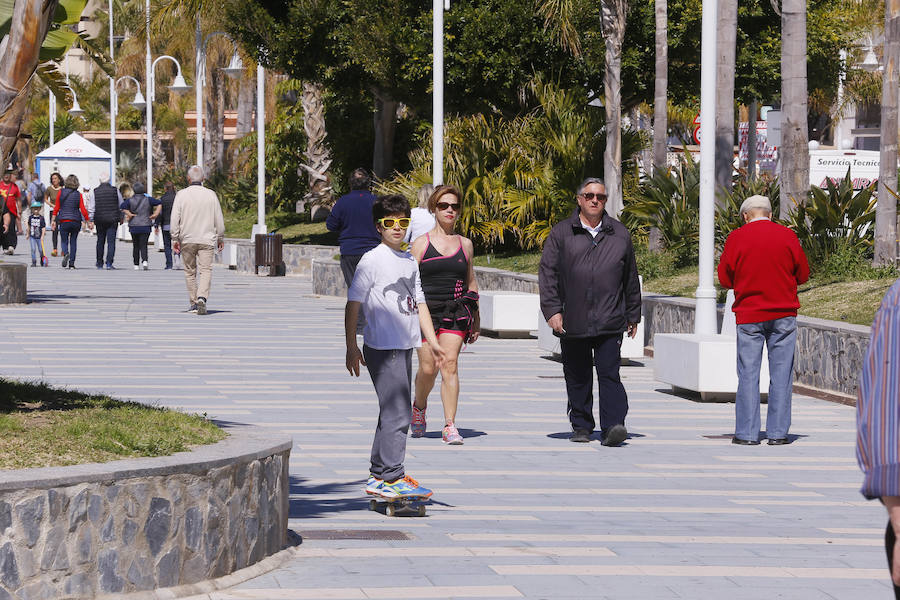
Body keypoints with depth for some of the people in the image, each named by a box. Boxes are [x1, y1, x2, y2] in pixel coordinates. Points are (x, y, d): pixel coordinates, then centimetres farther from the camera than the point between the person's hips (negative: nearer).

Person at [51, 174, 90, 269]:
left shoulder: (61, 192, -2)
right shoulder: (78, 195, -3)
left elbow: (57, 207, 0)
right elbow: (83, 210, -6)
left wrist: (53, 220, 6)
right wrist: (88, 221, 2)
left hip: (64, 221, -1)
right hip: (76, 221, 1)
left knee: (64, 241, 9)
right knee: (73, 242, 11)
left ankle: (66, 253, -23)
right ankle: (71, 263, 8)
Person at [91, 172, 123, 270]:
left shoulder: (95, 191, -3)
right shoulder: (115, 191, -2)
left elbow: (91, 208, -3)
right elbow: (122, 206, 6)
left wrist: (91, 220, 5)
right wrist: (121, 218, 19)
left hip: (100, 220, 1)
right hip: (112, 220, -1)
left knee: (100, 241, 14)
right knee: (111, 241, -2)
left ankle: (100, 263, 22)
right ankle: (109, 263, -13)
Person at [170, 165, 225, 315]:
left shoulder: (181, 195, -2)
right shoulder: (211, 195, 1)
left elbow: (175, 219, -5)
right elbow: (219, 220, 5)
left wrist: (175, 239, 0)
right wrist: (220, 238, 16)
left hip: (187, 240, 0)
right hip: (207, 239, 0)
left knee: (190, 272, 11)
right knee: (206, 270, -5)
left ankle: (194, 303, 15)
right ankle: (202, 298, -27)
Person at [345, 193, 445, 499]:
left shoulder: (409, 261, 14)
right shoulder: (372, 260, -8)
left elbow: (418, 302, 21)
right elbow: (353, 305, -9)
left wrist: (432, 340, 15)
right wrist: (351, 347, -12)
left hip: (405, 346, 8)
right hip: (382, 347, -8)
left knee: (394, 412, 12)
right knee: (397, 413, -12)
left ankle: (379, 476, 20)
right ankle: (390, 477, -8)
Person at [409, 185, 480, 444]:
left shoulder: (465, 244, 12)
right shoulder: (421, 243, 3)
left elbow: (471, 282, 18)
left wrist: (475, 321, 16)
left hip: (456, 312, 1)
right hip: (426, 309, -1)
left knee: (450, 363, -12)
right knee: (428, 369, -2)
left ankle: (450, 426, -13)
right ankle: (419, 406, 30)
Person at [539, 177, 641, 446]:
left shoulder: (619, 234, 11)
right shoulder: (561, 233, 6)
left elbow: (631, 279, 17)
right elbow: (548, 273, 2)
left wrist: (633, 315, 17)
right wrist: (552, 310, -7)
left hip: (609, 323, 0)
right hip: (572, 322, 1)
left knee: (609, 374, -11)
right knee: (577, 378, 8)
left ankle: (612, 427, -17)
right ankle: (581, 426, 19)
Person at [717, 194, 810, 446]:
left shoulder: (736, 238, -2)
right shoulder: (787, 236, 0)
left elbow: (724, 278, 2)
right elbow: (803, 274, 6)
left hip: (748, 315, -1)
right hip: (784, 314, 1)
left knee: (748, 374, 3)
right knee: (781, 373, 4)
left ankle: (747, 433, 0)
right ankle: (778, 432, 3)